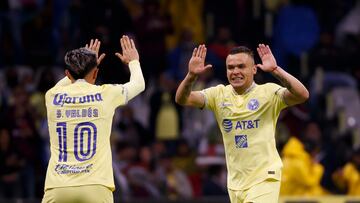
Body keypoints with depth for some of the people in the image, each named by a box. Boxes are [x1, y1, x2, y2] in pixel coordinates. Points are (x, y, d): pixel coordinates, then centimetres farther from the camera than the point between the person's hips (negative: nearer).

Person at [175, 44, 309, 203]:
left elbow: (302, 95, -23)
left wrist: (275, 70, -35)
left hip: (264, 179, -5)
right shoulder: (219, 94, 4)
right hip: (235, 182, 5)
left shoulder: (268, 93, -8)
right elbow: (182, 99, -5)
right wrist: (191, 75, -25)